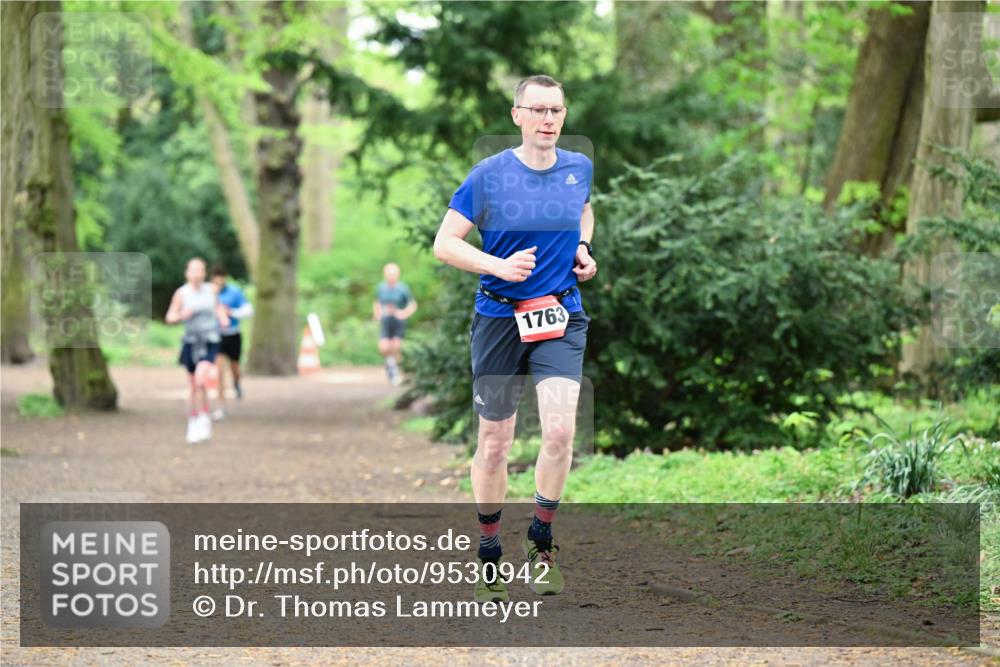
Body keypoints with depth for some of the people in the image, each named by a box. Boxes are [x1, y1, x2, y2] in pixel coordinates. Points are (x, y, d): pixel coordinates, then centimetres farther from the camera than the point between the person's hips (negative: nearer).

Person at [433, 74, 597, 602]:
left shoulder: (579, 168, 3)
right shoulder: (489, 175, -8)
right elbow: (445, 243, -6)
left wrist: (583, 248, 7)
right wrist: (499, 266, -19)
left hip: (561, 319, 2)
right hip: (499, 318, -2)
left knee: (560, 430, -16)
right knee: (494, 442, 7)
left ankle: (541, 543, 3)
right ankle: (488, 554, 23)